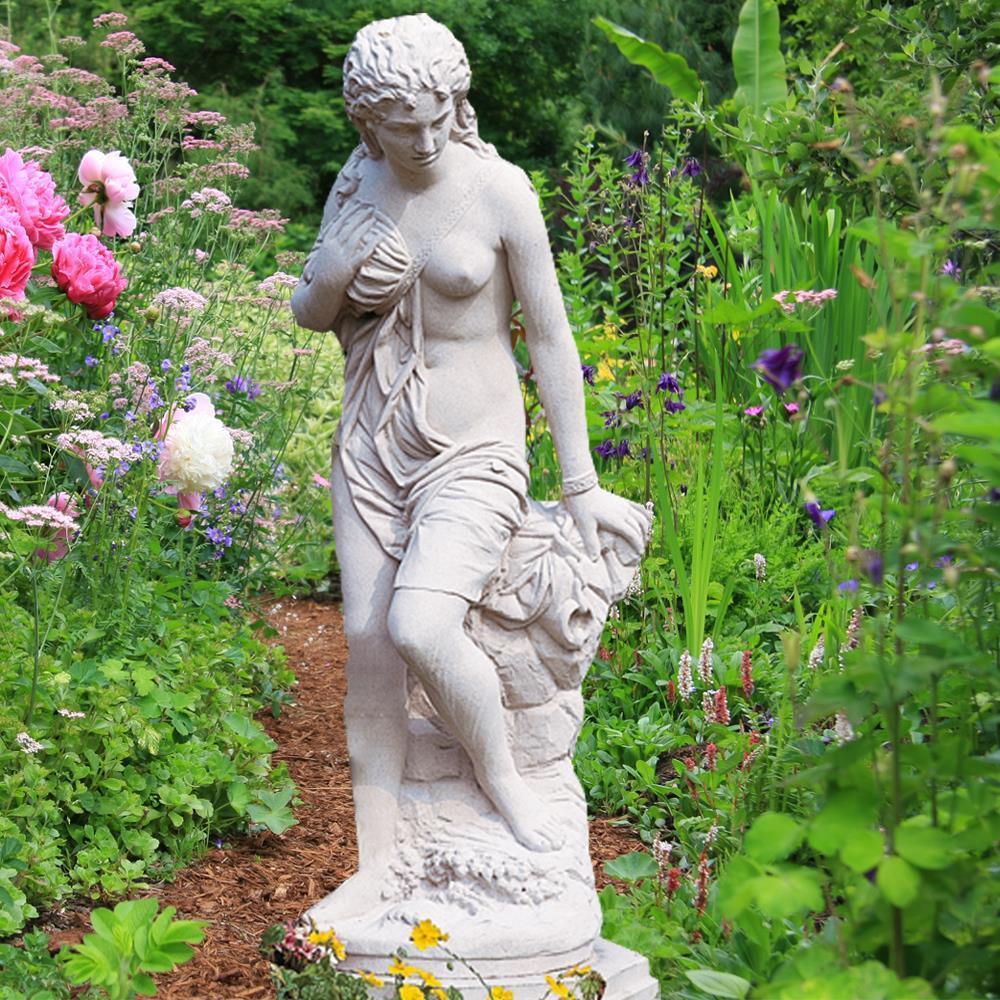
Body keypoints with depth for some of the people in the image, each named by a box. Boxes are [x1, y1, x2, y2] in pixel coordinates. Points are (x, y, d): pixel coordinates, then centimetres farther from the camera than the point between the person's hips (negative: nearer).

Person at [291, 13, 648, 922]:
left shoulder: (499, 190, -12)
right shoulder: (359, 184, 3)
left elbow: (551, 337, -6)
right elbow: (310, 316, 14)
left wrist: (581, 485, -4)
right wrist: (334, 272, -11)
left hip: (473, 454, -5)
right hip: (371, 447, 5)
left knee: (419, 627, -26)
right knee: (366, 649, 1)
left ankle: (503, 778, 2)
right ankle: (374, 870, 11)